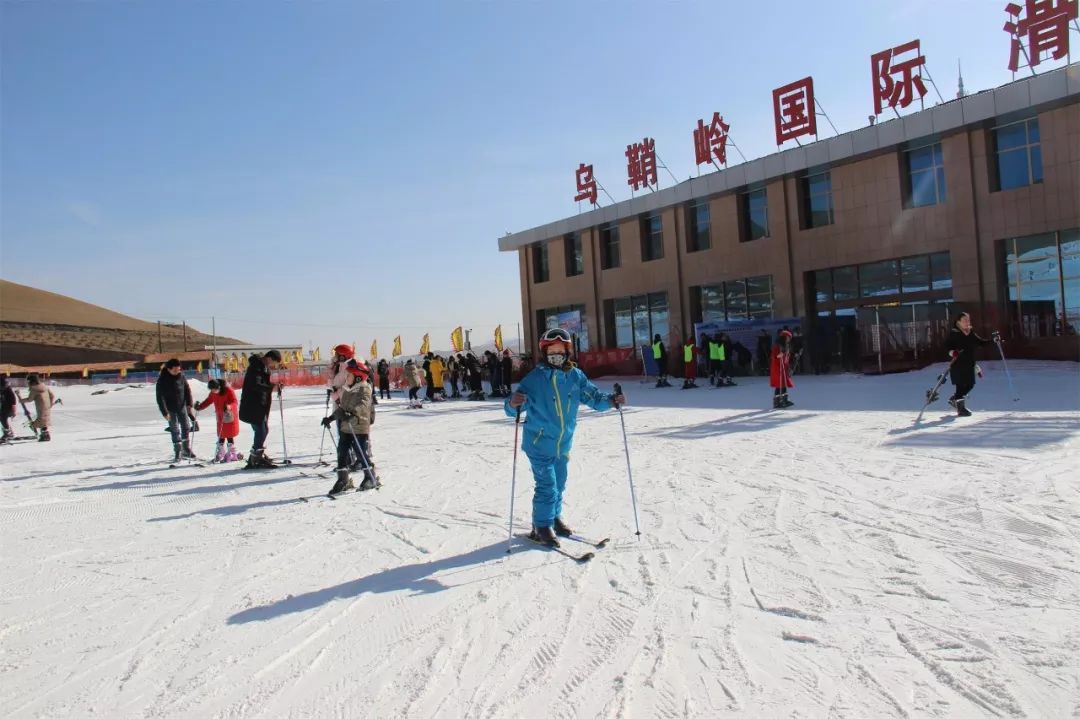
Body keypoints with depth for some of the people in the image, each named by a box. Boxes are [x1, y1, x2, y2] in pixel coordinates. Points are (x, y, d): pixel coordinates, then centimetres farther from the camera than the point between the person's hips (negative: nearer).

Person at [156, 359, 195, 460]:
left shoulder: (181, 376, -4)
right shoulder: (162, 380, -15)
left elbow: (187, 389, 6)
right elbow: (160, 397, -14)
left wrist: (189, 404, -2)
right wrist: (165, 412, -18)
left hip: (182, 406, 4)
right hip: (170, 409, -4)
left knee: (186, 428, 8)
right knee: (175, 431, 0)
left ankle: (187, 450, 20)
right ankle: (178, 452, 8)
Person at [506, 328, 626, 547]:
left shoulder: (576, 376, -4)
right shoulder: (534, 379, -16)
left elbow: (593, 396, 4)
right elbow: (512, 409, -18)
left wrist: (611, 400, -15)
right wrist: (513, 404, -41)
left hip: (563, 444, 5)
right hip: (539, 444, -5)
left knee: (559, 485, 19)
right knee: (547, 487, -6)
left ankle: (555, 518, 39)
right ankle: (542, 527, 11)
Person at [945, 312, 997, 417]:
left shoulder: (971, 334, 12)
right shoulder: (953, 333, -7)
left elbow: (981, 342, 18)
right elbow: (946, 345, -12)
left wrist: (992, 339, 5)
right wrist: (952, 352, -29)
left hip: (969, 365, 7)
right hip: (957, 364, -7)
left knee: (970, 385, 10)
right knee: (961, 386, -6)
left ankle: (954, 400, 31)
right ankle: (961, 408, 5)